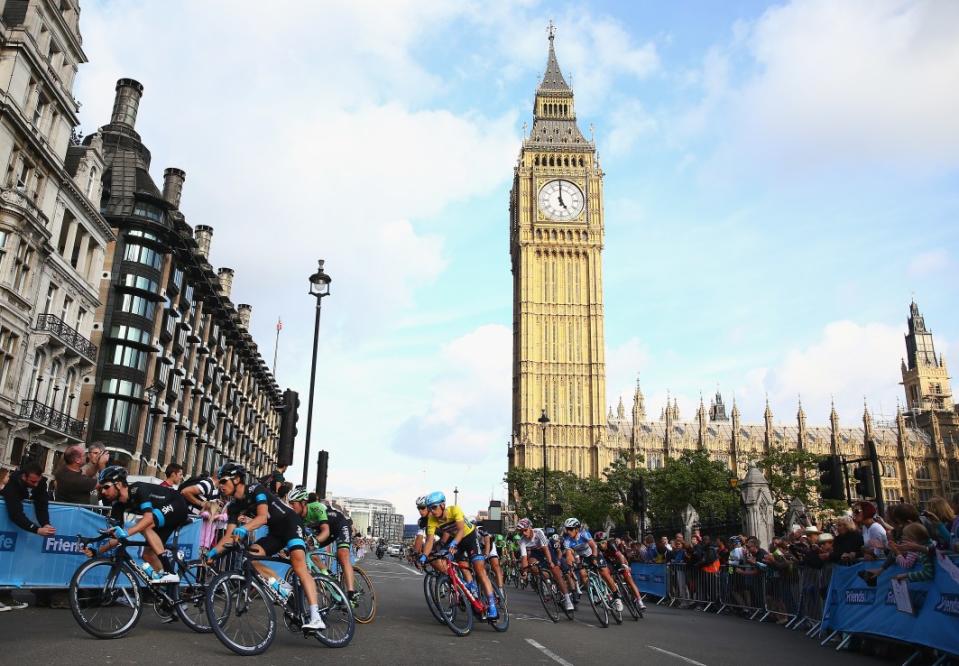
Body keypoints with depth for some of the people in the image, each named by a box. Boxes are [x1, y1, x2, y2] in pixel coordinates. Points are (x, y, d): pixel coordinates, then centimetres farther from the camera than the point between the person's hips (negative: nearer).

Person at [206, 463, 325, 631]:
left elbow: (263, 516, -33)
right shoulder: (234, 506, 2)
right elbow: (229, 535, -1)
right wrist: (214, 551, -17)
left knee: (298, 562, -28)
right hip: (274, 532, 8)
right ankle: (281, 588, -7)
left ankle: (315, 617, -37)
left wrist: (243, 529, -49)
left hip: (290, 522, -8)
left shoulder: (255, 489, -18)